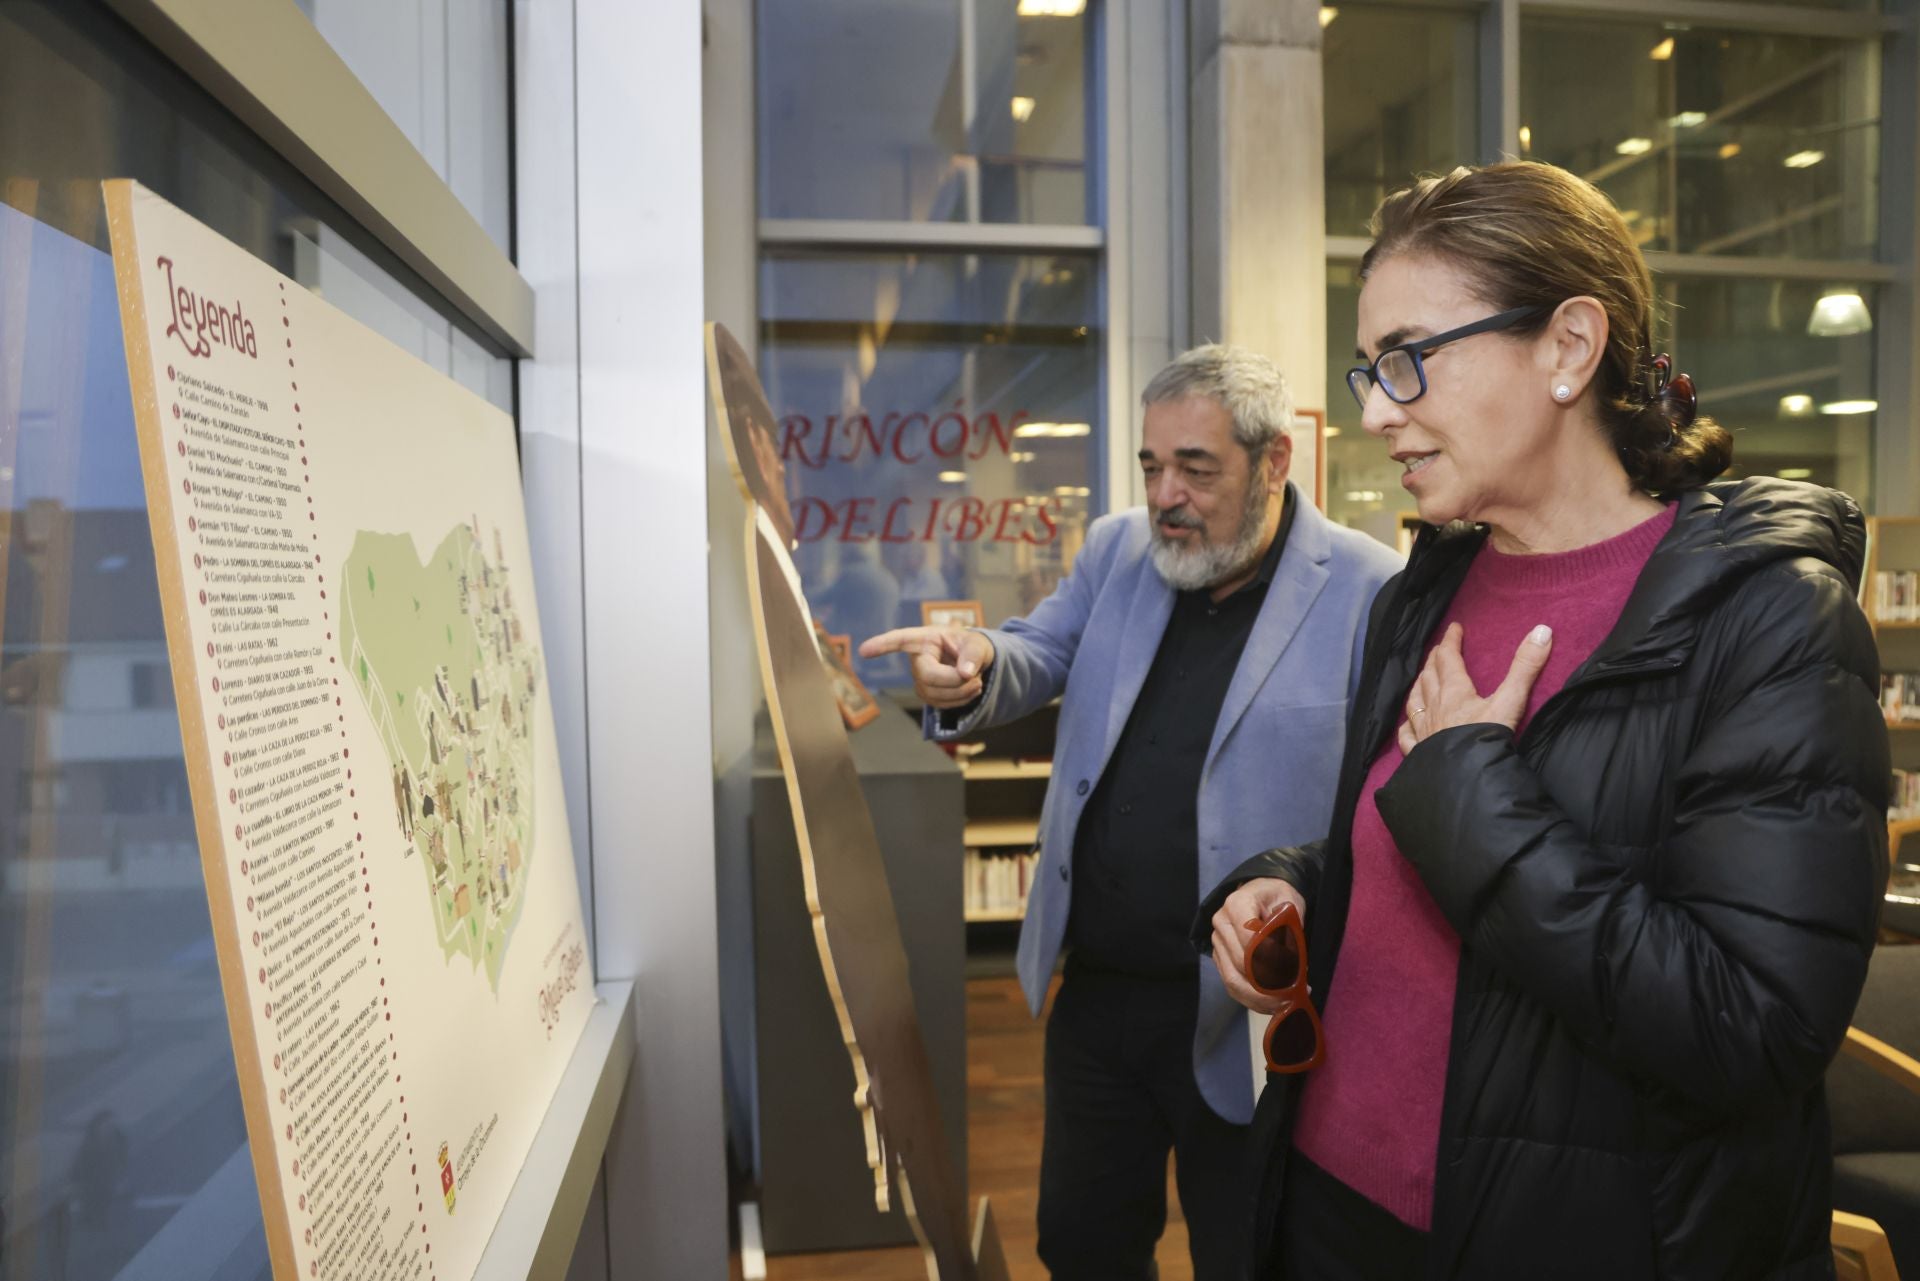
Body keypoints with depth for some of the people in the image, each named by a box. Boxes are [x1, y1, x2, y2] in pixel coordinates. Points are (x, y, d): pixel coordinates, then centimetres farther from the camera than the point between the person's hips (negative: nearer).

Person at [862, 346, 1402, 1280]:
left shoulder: (1370, 591, -13)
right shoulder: (1117, 550, 5)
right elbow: (1040, 658, 3)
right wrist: (976, 667, -21)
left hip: (1244, 1018, -4)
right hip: (1095, 990, 5)